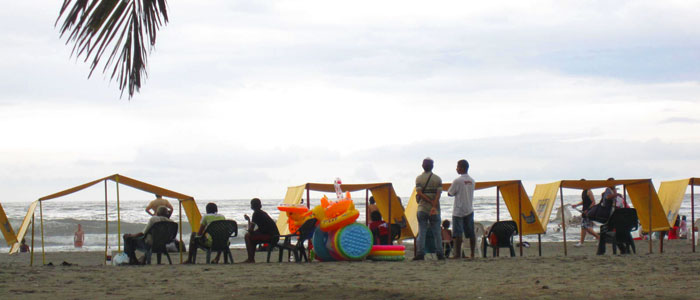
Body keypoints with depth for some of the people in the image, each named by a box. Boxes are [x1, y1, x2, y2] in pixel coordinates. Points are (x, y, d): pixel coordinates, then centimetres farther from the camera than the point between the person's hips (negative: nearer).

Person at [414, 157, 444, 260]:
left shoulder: (419, 178, 1)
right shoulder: (437, 179, 2)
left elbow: (419, 193, -10)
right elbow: (438, 194, -10)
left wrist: (430, 202, -11)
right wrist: (434, 206, -17)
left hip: (422, 209, 0)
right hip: (435, 210, 0)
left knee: (421, 232, 0)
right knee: (437, 233, 6)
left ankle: (420, 254, -7)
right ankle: (440, 254, 4)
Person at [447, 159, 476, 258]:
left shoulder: (457, 181, -12)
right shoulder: (472, 181, 8)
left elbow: (449, 193, -4)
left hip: (458, 210, -6)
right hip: (469, 209, 6)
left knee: (458, 233, -5)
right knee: (471, 233, 7)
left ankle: (458, 254, -8)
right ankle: (472, 254, 8)